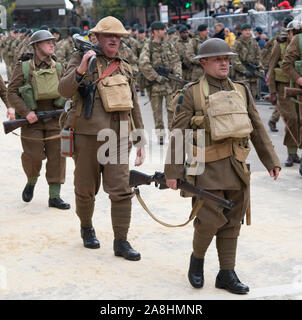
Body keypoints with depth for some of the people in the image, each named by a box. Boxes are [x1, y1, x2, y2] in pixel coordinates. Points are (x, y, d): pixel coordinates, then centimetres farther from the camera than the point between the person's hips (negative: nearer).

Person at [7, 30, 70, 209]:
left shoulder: (59, 68, 9)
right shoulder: (23, 68, 0)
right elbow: (12, 93, -4)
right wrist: (26, 112, -15)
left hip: (55, 119, 3)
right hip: (32, 120, -3)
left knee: (57, 156, -1)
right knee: (33, 157, -4)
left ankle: (54, 196, 5)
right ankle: (31, 182, 29)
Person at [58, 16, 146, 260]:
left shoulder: (125, 68, 15)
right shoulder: (81, 58, 1)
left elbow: (134, 107, 19)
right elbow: (65, 90, -14)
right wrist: (81, 69, -29)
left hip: (118, 138, 3)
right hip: (87, 136, -3)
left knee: (122, 190, -5)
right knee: (86, 189, 9)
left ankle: (121, 241, 2)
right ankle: (87, 228, 34)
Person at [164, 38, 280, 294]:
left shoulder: (241, 91, 11)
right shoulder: (191, 94, -3)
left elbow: (257, 129, 15)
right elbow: (178, 134, -5)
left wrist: (271, 160, 12)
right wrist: (172, 171, -8)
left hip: (237, 167, 5)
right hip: (207, 168, -4)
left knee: (232, 222, 9)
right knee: (210, 219, -10)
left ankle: (227, 274, 20)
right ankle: (197, 257, 19)